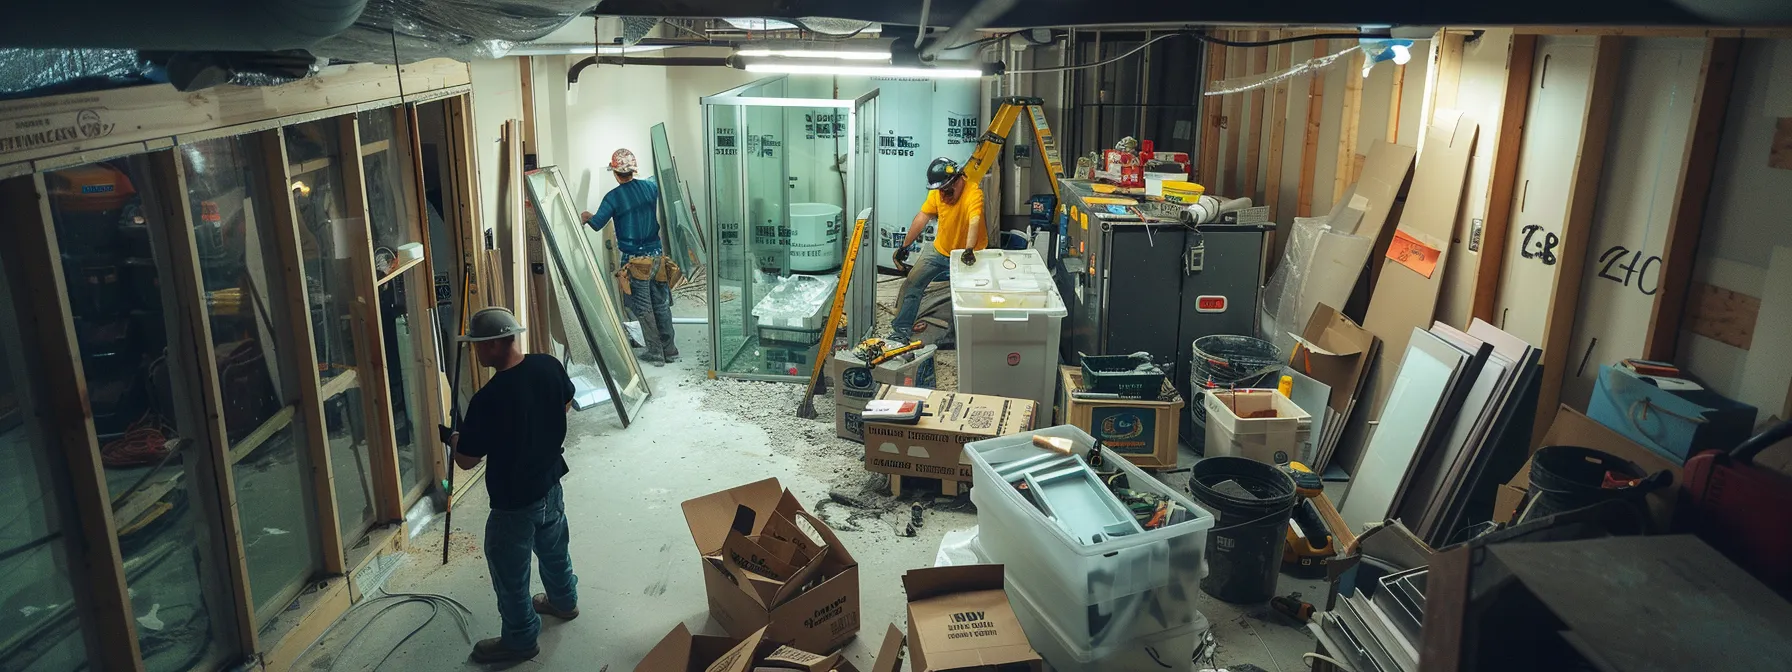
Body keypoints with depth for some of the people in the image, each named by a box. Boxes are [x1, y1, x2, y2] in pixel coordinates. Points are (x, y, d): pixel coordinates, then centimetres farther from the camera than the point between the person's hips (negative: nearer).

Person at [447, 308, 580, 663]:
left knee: (509, 572, 15)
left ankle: (520, 640, 33)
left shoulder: (487, 399, -31)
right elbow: (566, 404, 9)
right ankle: (564, 601, 54)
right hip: (551, 482, 7)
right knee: (553, 547, 31)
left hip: (514, 500, -7)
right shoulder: (549, 366, -13)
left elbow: (466, 461, -19)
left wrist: (455, 440, 3)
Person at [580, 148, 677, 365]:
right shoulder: (649, 186, 1)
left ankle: (656, 353, 9)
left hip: (635, 260, -4)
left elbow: (597, 224, -11)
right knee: (662, 304, 12)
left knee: (643, 308, 6)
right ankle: (670, 351, 17)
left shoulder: (613, 197, -13)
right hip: (657, 255, 4)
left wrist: (586, 217, 10)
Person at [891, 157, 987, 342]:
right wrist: (904, 246, 1)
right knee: (911, 284, 2)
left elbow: (974, 222, -45)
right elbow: (922, 218, -2)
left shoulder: (974, 193, -29)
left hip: (966, 254, -5)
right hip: (939, 250, 5)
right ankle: (902, 329, 9)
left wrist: (969, 250, -60)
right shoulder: (937, 192, -11)